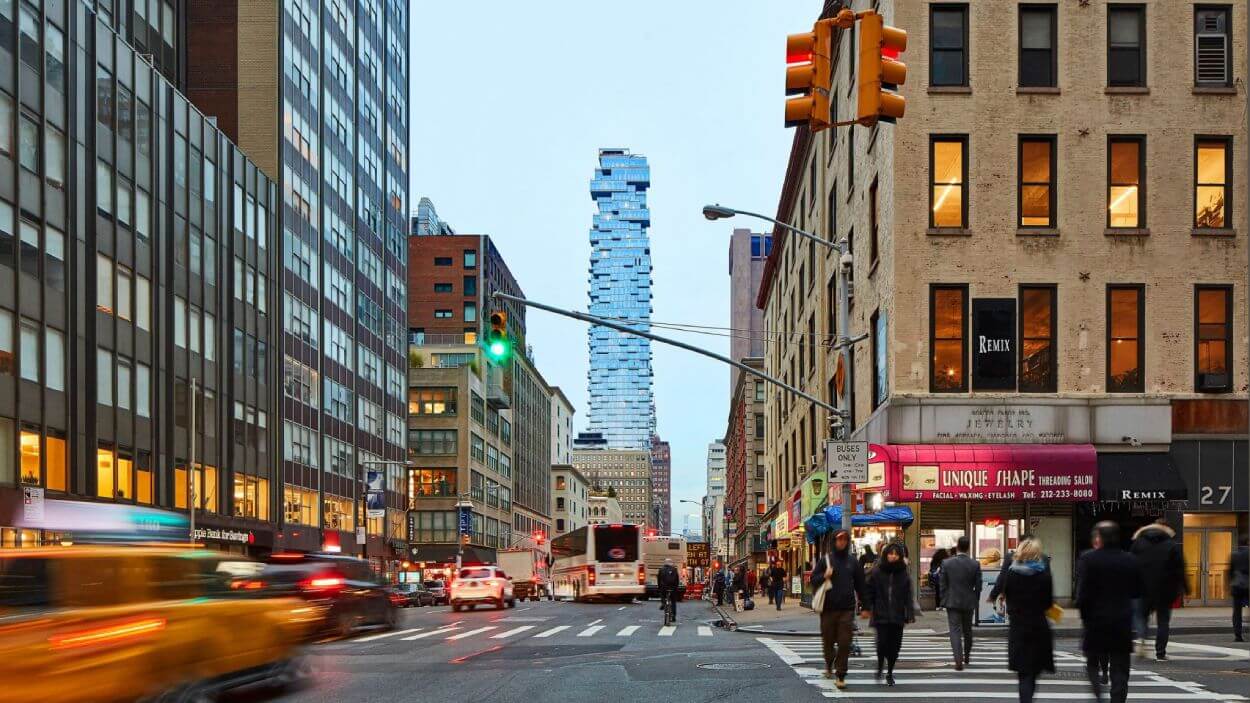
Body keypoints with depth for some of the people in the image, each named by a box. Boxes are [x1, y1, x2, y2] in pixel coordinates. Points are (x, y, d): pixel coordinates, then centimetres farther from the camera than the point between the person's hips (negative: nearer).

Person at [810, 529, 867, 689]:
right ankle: (829, 664, 38)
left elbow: (859, 584, 13)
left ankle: (841, 676, -1)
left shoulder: (852, 561, 8)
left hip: (847, 608, 1)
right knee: (828, 640, 10)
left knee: (844, 643, -5)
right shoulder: (825, 560, 2)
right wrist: (824, 576, -17)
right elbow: (813, 579, 3)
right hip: (828, 608, 0)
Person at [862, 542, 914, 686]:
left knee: (895, 645, 2)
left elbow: (908, 596, 5)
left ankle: (890, 673, 19)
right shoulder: (876, 572, 1)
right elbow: (868, 590, 2)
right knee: (882, 642, -12)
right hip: (881, 615, -2)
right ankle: (880, 666, 16)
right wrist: (867, 608, -5)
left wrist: (910, 614, -3)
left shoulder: (903, 574, 6)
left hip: (898, 616, 2)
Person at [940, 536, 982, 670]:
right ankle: (966, 656, 35)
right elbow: (978, 586, -2)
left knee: (955, 631, -2)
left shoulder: (946, 563, -10)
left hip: (952, 602, -2)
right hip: (969, 603, 2)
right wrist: (975, 601, 11)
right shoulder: (975, 564, -7)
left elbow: (942, 584, -5)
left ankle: (959, 661, -13)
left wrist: (944, 600, 6)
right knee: (967, 630, 19)